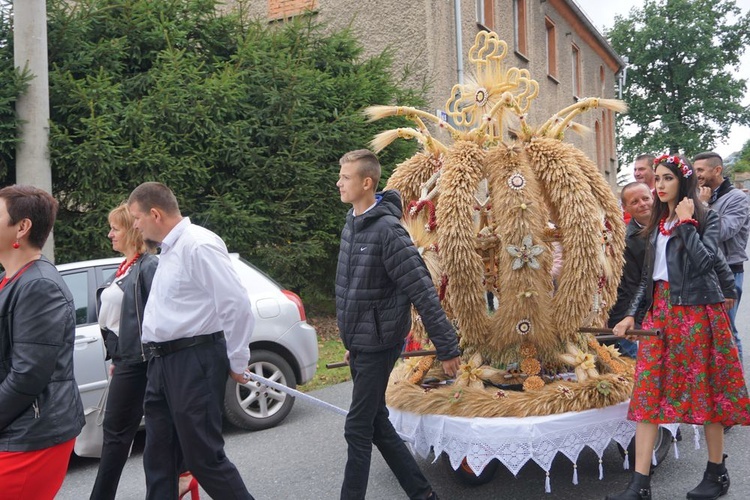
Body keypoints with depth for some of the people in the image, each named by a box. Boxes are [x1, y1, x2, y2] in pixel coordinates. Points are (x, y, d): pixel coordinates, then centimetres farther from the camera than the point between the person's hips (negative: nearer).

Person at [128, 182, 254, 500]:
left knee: (202, 455, -2)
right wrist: (160, 359, 19)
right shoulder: (169, 249, 14)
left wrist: (236, 362, -13)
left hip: (194, 361, -10)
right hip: (164, 361, 10)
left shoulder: (198, 245, -16)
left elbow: (236, 304, -21)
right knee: (158, 456, 15)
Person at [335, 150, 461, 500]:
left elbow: (423, 291, -20)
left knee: (358, 429, 0)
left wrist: (447, 347, -19)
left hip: (379, 345, -9)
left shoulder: (387, 229, -19)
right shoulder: (352, 224, 8)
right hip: (360, 343, 9)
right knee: (377, 424, 16)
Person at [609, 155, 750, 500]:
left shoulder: (705, 218, -1)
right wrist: (631, 315, 10)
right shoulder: (657, 223, 15)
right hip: (660, 310, 5)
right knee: (648, 390, -3)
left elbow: (704, 261, -17)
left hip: (696, 310, -5)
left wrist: (687, 222, -12)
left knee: (704, 388, 2)